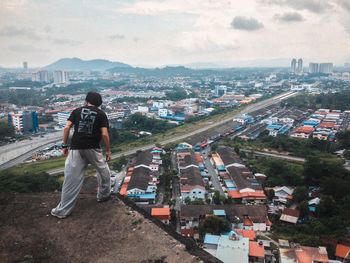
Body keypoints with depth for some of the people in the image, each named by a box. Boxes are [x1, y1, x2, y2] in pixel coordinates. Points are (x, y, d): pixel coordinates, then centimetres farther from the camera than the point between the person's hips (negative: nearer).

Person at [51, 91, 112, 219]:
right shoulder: (101, 114, 4)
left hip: (76, 148, 2)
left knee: (71, 178, 3)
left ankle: (63, 210, 7)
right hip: (93, 148, -2)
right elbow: (104, 134, -5)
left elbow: (66, 128, 1)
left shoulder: (77, 111, 10)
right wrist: (108, 150, 4)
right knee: (103, 171, 23)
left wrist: (64, 145, 8)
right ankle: (104, 195, 37)